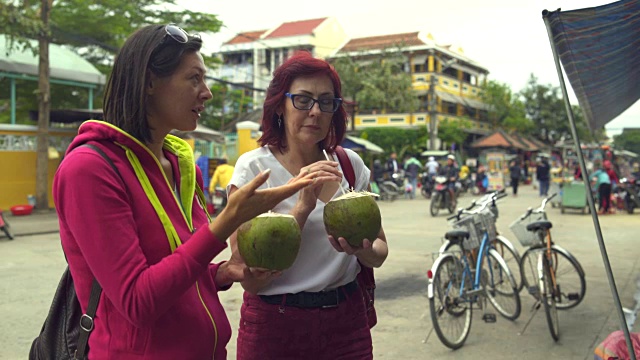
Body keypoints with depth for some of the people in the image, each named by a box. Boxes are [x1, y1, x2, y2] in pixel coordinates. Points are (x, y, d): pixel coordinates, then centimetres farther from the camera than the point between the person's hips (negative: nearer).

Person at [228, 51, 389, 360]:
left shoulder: (350, 164, 0)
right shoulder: (252, 167, -11)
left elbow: (379, 251, 6)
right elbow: (250, 278, -17)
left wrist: (364, 250, -16)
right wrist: (302, 207, -25)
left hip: (347, 320, 4)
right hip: (275, 324, -3)